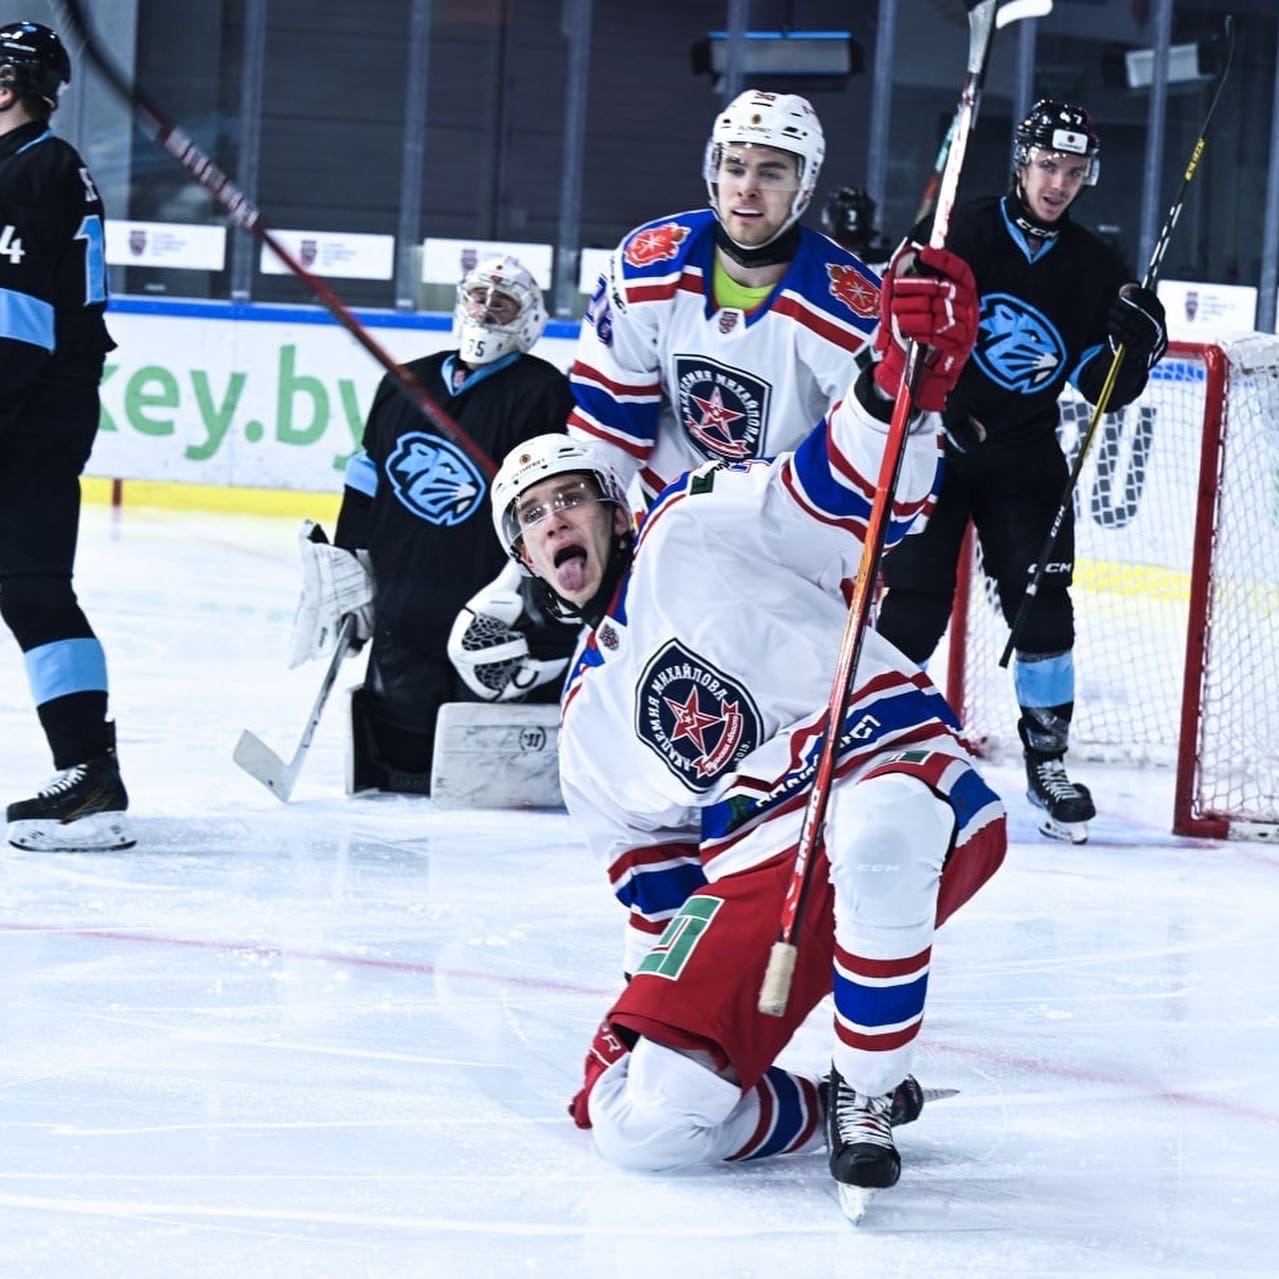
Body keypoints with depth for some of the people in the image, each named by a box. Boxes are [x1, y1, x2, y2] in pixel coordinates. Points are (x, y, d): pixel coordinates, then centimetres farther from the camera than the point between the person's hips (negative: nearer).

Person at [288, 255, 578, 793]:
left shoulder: (541, 393, -5)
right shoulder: (404, 385, 13)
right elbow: (365, 490, 19)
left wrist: (518, 591, -19)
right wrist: (344, 574, 15)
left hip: (490, 611, -5)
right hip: (403, 619, 5)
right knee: (397, 731, 3)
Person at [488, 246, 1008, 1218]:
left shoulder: (705, 528, 3)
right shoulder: (588, 713, 22)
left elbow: (852, 492, -12)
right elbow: (654, 879, 25)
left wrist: (899, 382, -31)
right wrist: (640, 1006, 16)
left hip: (899, 779, -6)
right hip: (757, 874, 6)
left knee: (876, 827, -46)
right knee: (640, 1122, -12)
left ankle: (871, 1093, -24)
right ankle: (831, 1118, 13)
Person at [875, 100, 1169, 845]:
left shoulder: (1094, 270, 4)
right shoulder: (964, 237, -8)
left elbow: (1106, 391, 5)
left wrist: (1134, 344, -15)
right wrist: (936, 409, -22)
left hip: (1025, 460, 3)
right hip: (936, 445, -3)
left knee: (1043, 607, -4)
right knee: (914, 606, -8)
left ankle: (1049, 762, 9)